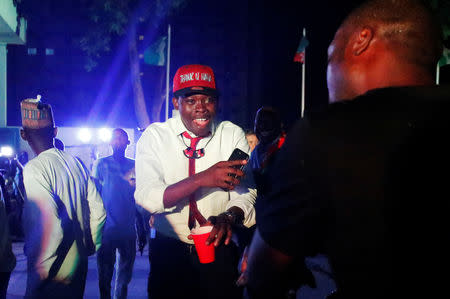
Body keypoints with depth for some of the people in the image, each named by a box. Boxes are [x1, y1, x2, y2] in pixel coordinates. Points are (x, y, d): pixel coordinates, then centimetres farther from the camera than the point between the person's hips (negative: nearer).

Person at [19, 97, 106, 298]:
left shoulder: (34, 168, -17)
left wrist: (41, 270, -19)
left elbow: (52, 224, -27)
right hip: (79, 266, 7)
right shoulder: (76, 163, 3)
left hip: (51, 274, -7)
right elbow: (98, 211, 6)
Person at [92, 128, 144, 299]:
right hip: (107, 227, -3)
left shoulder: (134, 166, 8)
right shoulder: (101, 164, 1)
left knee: (126, 271, 12)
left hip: (128, 227, 3)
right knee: (105, 271, 6)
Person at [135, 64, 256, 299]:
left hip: (219, 247, 1)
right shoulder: (155, 135, -10)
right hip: (168, 251, -1)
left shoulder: (234, 135, -5)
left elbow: (246, 191, -10)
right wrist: (202, 179, -34)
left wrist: (229, 217, -33)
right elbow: (146, 198, -22)